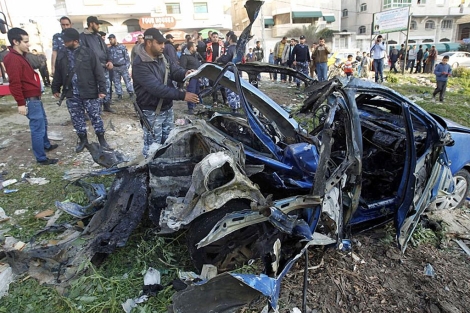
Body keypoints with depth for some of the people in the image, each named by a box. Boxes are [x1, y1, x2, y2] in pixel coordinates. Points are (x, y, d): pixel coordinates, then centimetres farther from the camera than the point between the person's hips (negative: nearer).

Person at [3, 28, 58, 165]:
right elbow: (15, 83, -23)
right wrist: (21, 103, -24)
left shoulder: (20, 56, 15)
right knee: (38, 127, -6)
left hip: (35, 97, 11)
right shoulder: (13, 59, -17)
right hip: (30, 100, -11)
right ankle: (41, 158, 1)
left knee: (43, 122, 25)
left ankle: (46, 145, 43)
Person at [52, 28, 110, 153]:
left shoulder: (88, 52, -6)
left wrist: (102, 89, -12)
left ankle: (102, 139, 19)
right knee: (77, 119, 11)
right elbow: (58, 74, 17)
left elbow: (99, 72, -7)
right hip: (71, 95, 4)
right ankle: (83, 140, 27)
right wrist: (55, 89, 18)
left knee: (95, 117, 5)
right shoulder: (61, 55, 7)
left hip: (89, 93, -4)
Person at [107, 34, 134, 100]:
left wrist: (127, 65, -7)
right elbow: (108, 58, 9)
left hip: (123, 67, -3)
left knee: (127, 80, -1)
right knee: (116, 82, 6)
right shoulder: (109, 48, 7)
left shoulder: (122, 47, -1)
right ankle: (119, 94, 14)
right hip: (114, 68, 3)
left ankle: (131, 92, 8)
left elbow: (126, 56, -1)